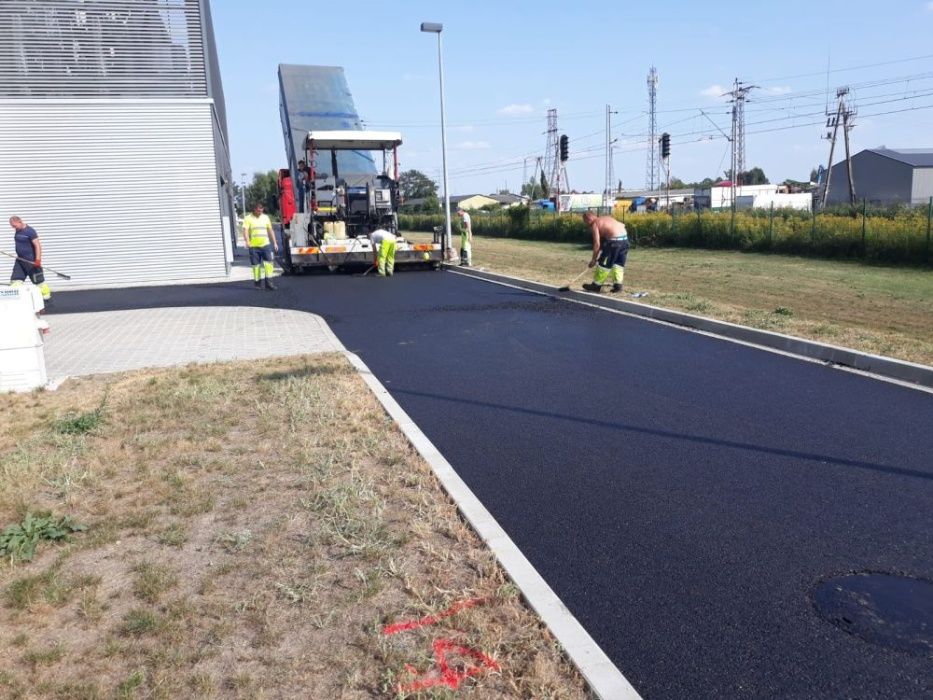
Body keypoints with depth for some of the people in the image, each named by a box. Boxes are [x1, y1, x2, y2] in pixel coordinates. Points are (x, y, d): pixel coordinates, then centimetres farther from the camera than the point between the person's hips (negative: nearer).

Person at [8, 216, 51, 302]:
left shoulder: (29, 231, -15)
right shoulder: (17, 231, 10)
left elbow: (37, 245, -19)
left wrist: (38, 260, -24)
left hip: (31, 261, -8)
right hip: (20, 260, 8)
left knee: (38, 280, 0)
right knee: (15, 279, 4)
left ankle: (47, 296, 13)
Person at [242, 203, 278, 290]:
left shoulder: (265, 217, 13)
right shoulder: (248, 218, 1)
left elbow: (270, 231, 17)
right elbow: (245, 230, -11)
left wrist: (274, 243, 13)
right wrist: (247, 241, -27)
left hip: (265, 244, 2)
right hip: (254, 246, -2)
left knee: (268, 263, -9)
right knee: (256, 265, 3)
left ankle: (269, 283, -8)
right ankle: (257, 283, 14)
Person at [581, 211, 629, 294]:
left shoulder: (594, 224, 0)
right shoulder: (607, 218, 23)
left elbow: (597, 244, -7)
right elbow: (622, 225, 19)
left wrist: (594, 259, -2)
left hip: (614, 240, -8)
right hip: (624, 238, 8)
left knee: (604, 264, 5)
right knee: (619, 263, 19)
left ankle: (596, 285, 14)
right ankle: (618, 284, 15)